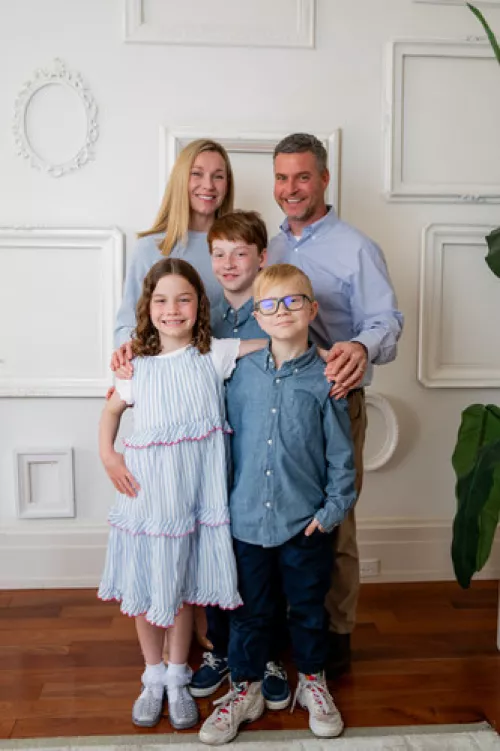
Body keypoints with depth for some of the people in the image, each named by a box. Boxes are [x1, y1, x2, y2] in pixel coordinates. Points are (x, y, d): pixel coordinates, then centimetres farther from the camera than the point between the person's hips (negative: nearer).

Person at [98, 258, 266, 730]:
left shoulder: (214, 356, -4)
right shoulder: (139, 367, 1)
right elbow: (112, 408, 16)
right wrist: (107, 455, 4)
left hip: (194, 495, -1)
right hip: (147, 494, 1)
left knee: (183, 589, 14)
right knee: (145, 589, 13)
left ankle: (178, 679, 36)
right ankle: (153, 678, 36)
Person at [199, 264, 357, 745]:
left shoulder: (325, 377, -7)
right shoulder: (242, 372, -2)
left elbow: (340, 452, -2)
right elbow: (226, 434, 5)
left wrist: (333, 508, -5)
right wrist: (224, 500, 6)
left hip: (305, 523, -1)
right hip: (247, 519, 2)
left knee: (308, 607, 18)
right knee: (249, 610, 16)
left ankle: (312, 681, 40)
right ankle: (245, 689, 36)